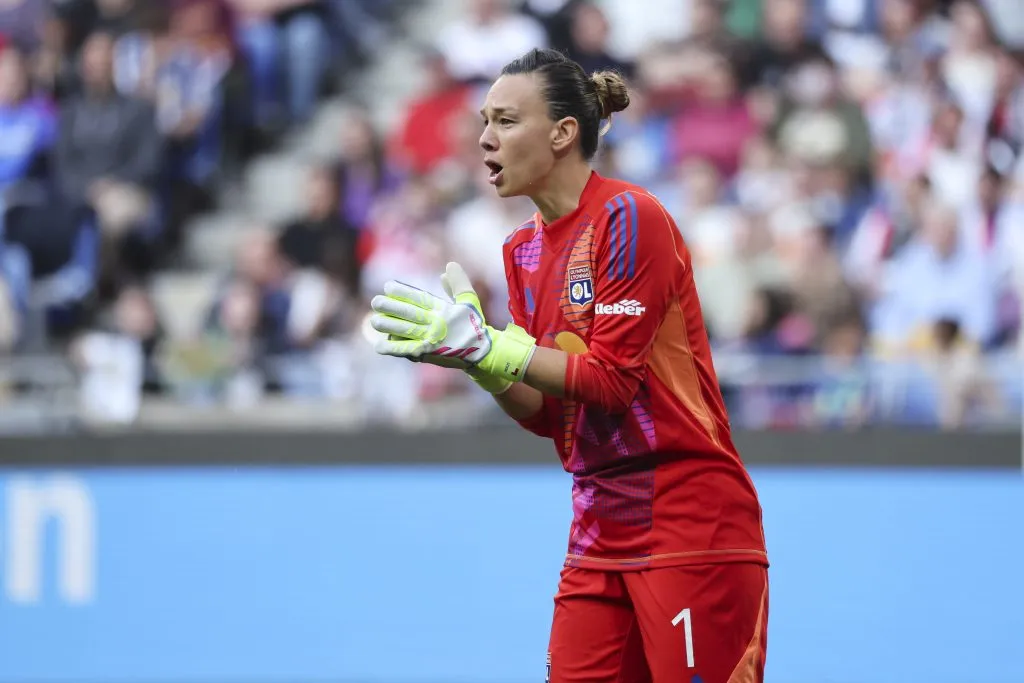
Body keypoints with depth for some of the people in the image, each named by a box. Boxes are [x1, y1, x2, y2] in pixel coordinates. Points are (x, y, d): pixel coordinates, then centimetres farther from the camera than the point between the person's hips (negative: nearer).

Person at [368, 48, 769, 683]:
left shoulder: (630, 218, -11)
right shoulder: (524, 249, 13)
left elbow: (612, 380, -15)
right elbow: (548, 414, 11)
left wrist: (484, 345, -19)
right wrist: (470, 359, -5)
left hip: (691, 529, -7)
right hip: (599, 532, 7)